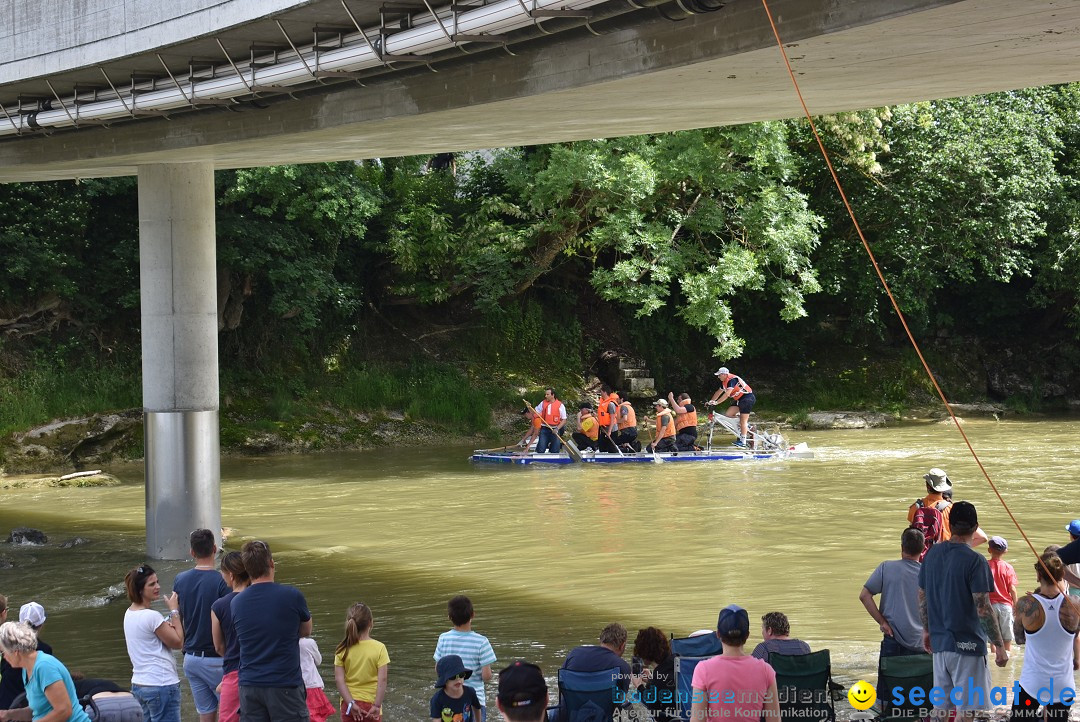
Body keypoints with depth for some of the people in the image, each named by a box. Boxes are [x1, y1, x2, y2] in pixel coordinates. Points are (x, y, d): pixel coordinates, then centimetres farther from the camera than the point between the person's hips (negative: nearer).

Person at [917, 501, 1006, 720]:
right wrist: (1000, 646, -11)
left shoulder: (933, 553, 4)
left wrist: (926, 629, 24)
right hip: (967, 643, -6)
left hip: (939, 640, 7)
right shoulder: (975, 560, -15)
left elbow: (922, 597, 11)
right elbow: (983, 608, -18)